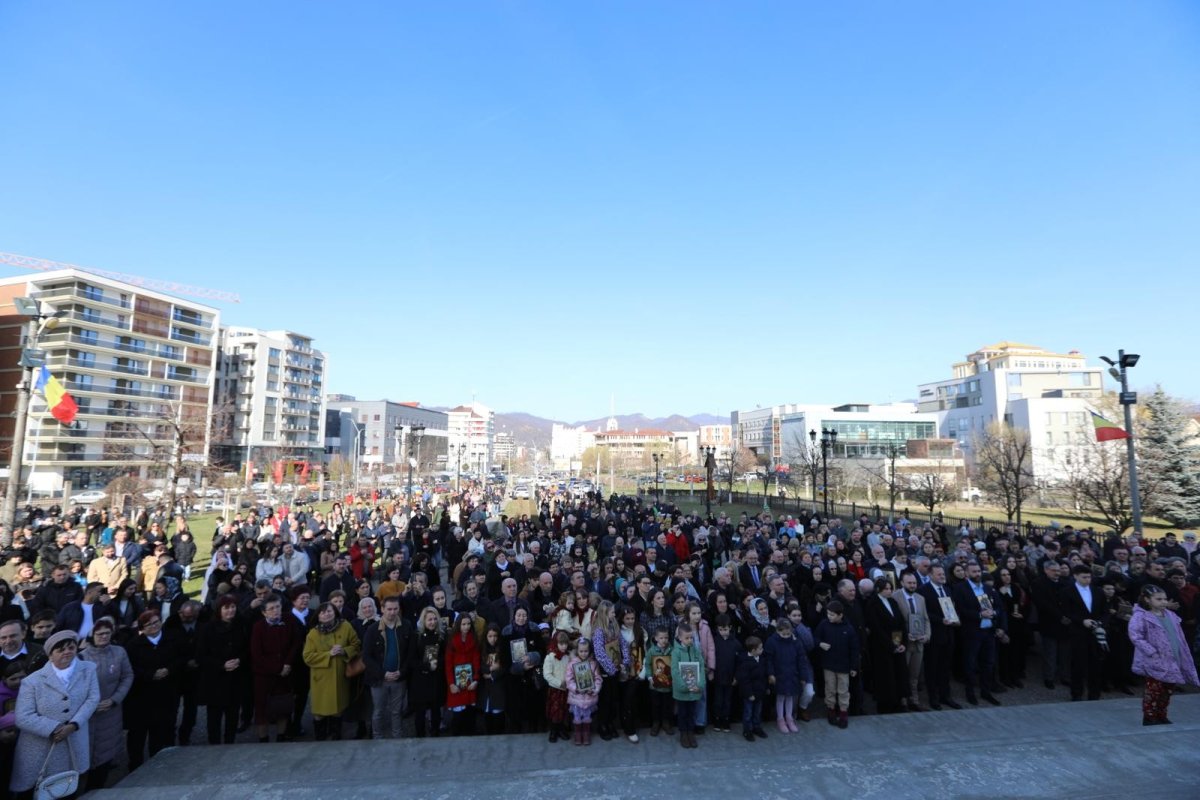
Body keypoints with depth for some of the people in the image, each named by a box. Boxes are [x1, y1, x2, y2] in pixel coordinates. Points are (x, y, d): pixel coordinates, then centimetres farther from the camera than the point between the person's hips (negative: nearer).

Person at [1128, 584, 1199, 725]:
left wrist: (1182, 657, 10)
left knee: (1167, 690, 14)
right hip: (1155, 661, -7)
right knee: (1154, 689, -2)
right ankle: (1149, 717, 9)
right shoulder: (1141, 616, -15)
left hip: (1171, 661, 7)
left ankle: (1161, 716, 27)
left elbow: (1179, 637, 15)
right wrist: (1152, 652, -23)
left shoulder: (1170, 615, 8)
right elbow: (1135, 636, -20)